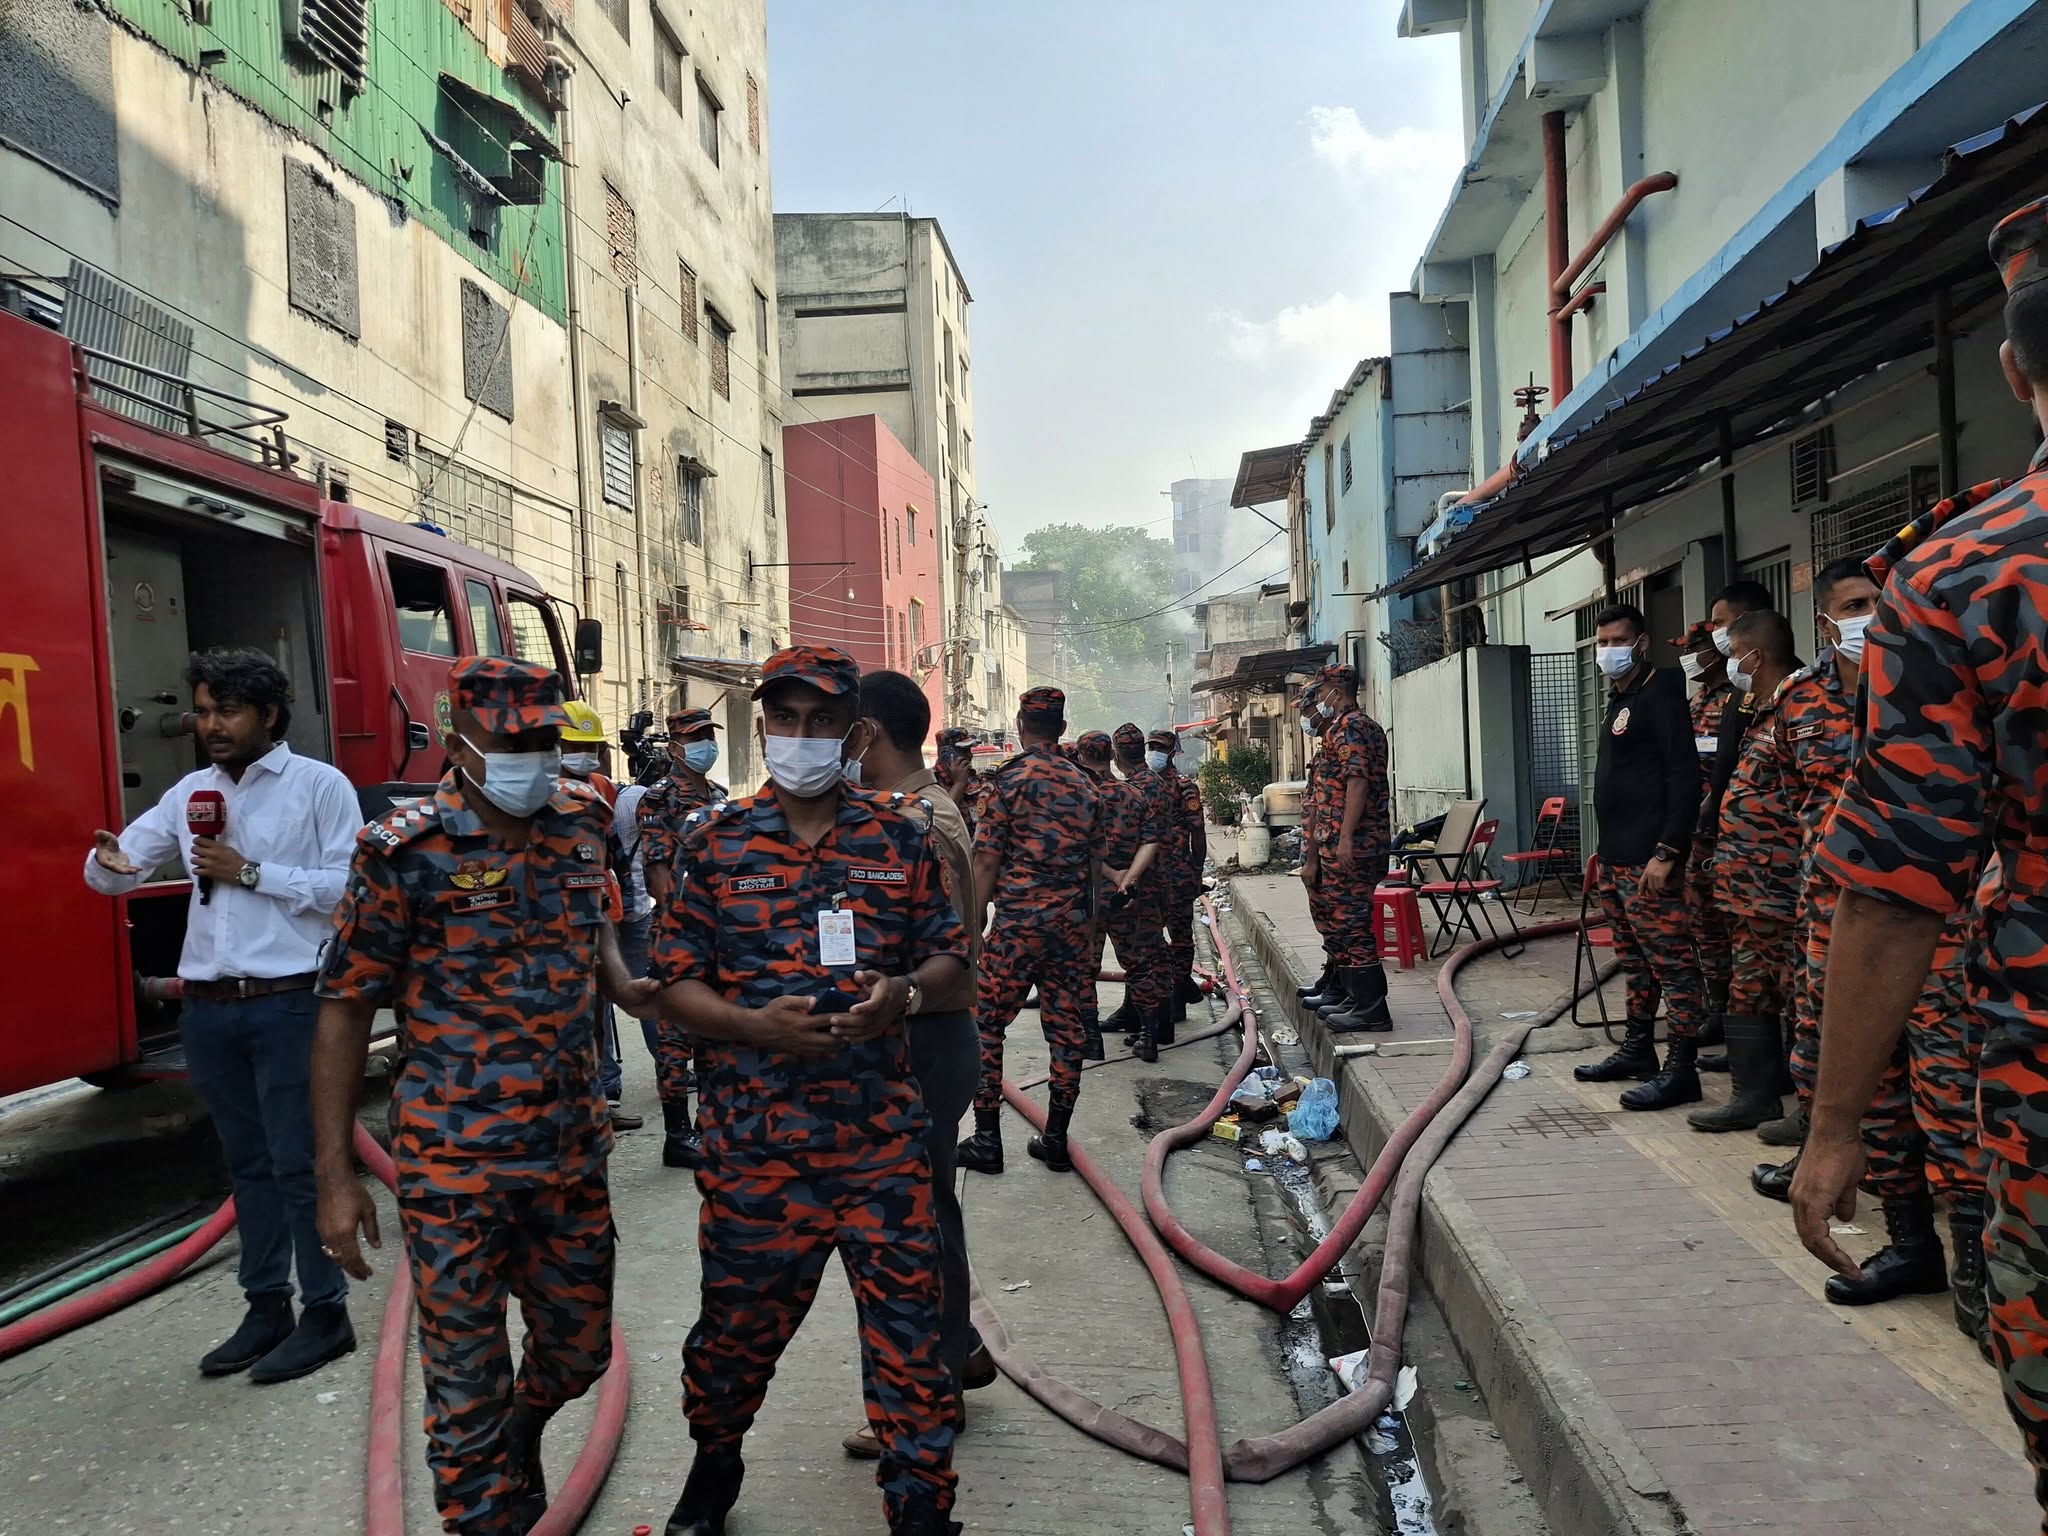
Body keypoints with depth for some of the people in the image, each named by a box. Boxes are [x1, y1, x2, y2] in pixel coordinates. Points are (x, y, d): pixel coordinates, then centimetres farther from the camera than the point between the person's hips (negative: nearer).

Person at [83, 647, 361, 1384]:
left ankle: (326, 1314, 13)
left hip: (290, 1003, -6)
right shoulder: (190, 792, 11)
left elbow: (349, 887, -12)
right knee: (247, 1162, 15)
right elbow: (117, 869, 11)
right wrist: (108, 864, -12)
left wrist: (251, 873, -14)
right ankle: (266, 1308, 27)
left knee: (299, 1163, 1)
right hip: (207, 1008, 6)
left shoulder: (320, 785, -5)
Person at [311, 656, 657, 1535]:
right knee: (466, 1374, 6)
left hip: (571, 1151, 5)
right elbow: (344, 1010, -8)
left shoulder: (579, 825, 4)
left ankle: (512, 1454, 50)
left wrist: (626, 987, -1)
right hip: (454, 1162, -5)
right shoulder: (405, 852, -11)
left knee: (578, 1349, 19)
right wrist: (334, 1175, -10)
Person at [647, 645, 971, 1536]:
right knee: (739, 1320, 16)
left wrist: (906, 992, -16)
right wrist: (756, 1025, -17)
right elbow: (676, 983, 1)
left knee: (907, 1328, 5)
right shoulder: (715, 841, 1)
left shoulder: (903, 837, 3)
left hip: (882, 1137, 0)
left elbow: (953, 969, 6)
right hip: (753, 1141, 0)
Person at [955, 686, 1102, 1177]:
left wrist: (974, 924, -3)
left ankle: (987, 1139, 6)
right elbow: (1094, 865, 13)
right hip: (1072, 925, 5)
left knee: (985, 1025, 6)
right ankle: (1056, 1140, 16)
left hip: (1018, 923, -5)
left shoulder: (1011, 780, -7)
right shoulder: (1085, 785, 9)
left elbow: (987, 861, -9)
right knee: (1065, 1027, 9)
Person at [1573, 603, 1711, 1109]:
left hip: (1648, 860, -10)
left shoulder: (1660, 694, -9)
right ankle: (1637, 1050, 26)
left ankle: (1682, 1069, -2)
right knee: (1635, 962, 17)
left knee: (1672, 962, -5)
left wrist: (1666, 851, -21)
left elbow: (1684, 775, -16)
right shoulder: (1619, 701, 19)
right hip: (1616, 859, 10)